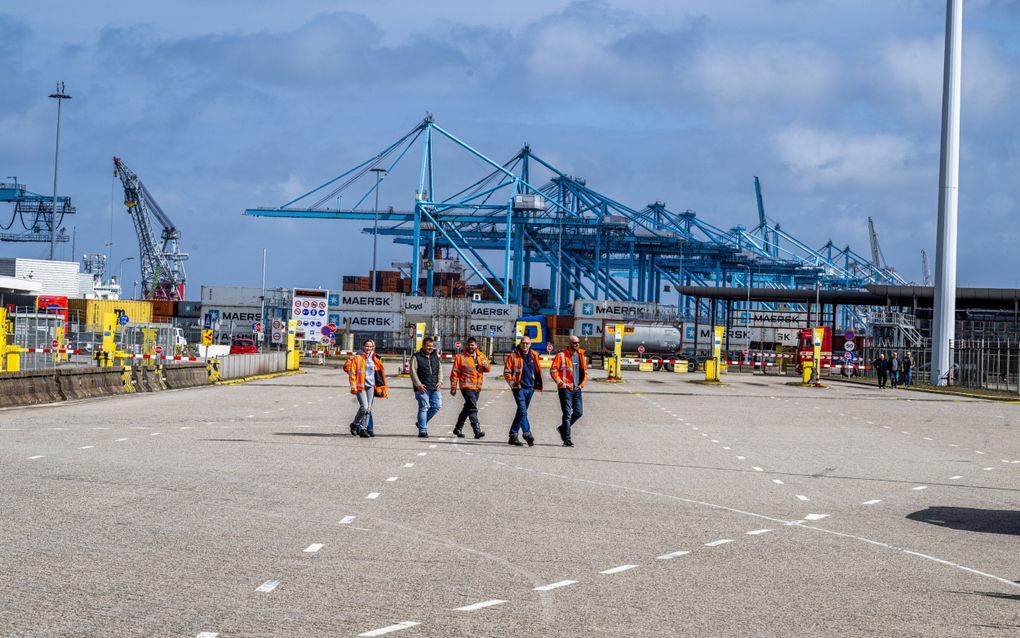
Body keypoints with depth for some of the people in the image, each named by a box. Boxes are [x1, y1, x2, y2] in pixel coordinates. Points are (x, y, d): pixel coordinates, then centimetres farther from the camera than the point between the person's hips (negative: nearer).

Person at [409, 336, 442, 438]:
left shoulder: (435, 355, 15)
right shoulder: (416, 357, -1)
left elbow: (440, 369, 20)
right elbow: (413, 371, -7)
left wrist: (440, 381, 5)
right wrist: (418, 384, -15)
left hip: (434, 388, 5)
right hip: (422, 388, -5)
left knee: (437, 405, -1)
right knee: (424, 408, -7)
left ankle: (422, 423, 19)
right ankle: (422, 431, -3)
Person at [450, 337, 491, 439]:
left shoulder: (481, 356, 10)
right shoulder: (461, 357, -3)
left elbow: (489, 369, 9)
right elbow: (455, 373, -2)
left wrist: (486, 365, -15)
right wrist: (453, 387, -5)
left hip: (477, 387, 6)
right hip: (466, 386, -6)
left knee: (468, 408, 16)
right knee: (473, 408, -16)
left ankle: (458, 428, 30)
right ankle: (477, 431, -23)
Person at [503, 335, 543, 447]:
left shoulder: (534, 356, 8)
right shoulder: (513, 356, -6)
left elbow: (537, 371, 20)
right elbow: (507, 372, -4)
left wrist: (537, 384, 13)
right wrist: (513, 384, -12)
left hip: (530, 388, 5)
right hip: (519, 388, -5)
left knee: (521, 412, 11)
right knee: (523, 411, -17)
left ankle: (513, 435, 19)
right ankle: (527, 433, -17)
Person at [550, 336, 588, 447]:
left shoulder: (581, 356, 12)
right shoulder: (561, 356, -6)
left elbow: (585, 371, 22)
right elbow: (553, 370, -7)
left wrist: (582, 383, 10)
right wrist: (560, 382, -14)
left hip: (577, 388, 6)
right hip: (566, 388, -6)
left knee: (578, 412, 5)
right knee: (567, 414, -7)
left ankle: (563, 428, 28)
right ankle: (566, 440, -5)